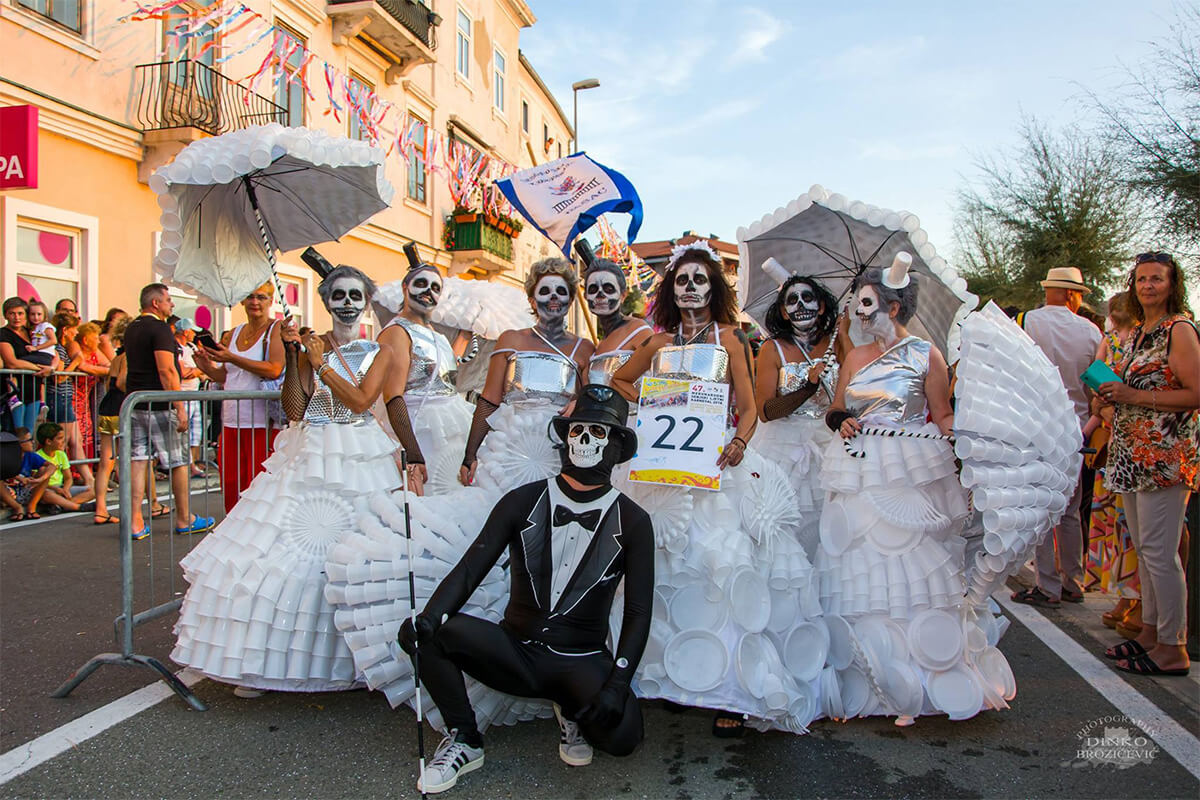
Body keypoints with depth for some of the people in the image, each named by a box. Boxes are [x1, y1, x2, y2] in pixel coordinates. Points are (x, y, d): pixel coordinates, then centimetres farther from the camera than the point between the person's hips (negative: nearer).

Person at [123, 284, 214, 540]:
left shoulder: (131, 329, 15)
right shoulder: (160, 328, -12)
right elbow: (166, 370, -20)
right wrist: (180, 407, -20)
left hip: (135, 403, 8)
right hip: (160, 406, -8)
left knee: (138, 459, 6)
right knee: (179, 461, 3)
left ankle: (136, 521, 5)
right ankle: (185, 519, 11)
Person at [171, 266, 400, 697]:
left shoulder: (379, 351, 5)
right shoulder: (310, 346, 7)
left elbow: (360, 401, -10)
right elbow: (294, 408, -2)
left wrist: (320, 363, -10)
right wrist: (292, 354, -9)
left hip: (357, 461, -1)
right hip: (307, 459, 1)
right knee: (284, 551, -3)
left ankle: (348, 660, 10)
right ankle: (261, 661, 7)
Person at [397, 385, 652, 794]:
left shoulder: (631, 522, -1)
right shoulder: (523, 502, 1)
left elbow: (638, 612, -3)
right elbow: (471, 569, -6)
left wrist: (617, 684, -18)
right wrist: (429, 618, -26)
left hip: (582, 662, -1)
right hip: (515, 651, 1)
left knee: (622, 735, -30)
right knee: (417, 631, -22)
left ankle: (575, 710, 8)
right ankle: (464, 740, 1)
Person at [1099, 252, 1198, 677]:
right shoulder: (1138, 332, 17)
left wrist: (1133, 396, -17)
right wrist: (1113, 392, 9)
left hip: (1165, 453, -9)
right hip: (1133, 451, 9)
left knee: (1158, 550, -7)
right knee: (1143, 548, 13)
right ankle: (1150, 631, 23)